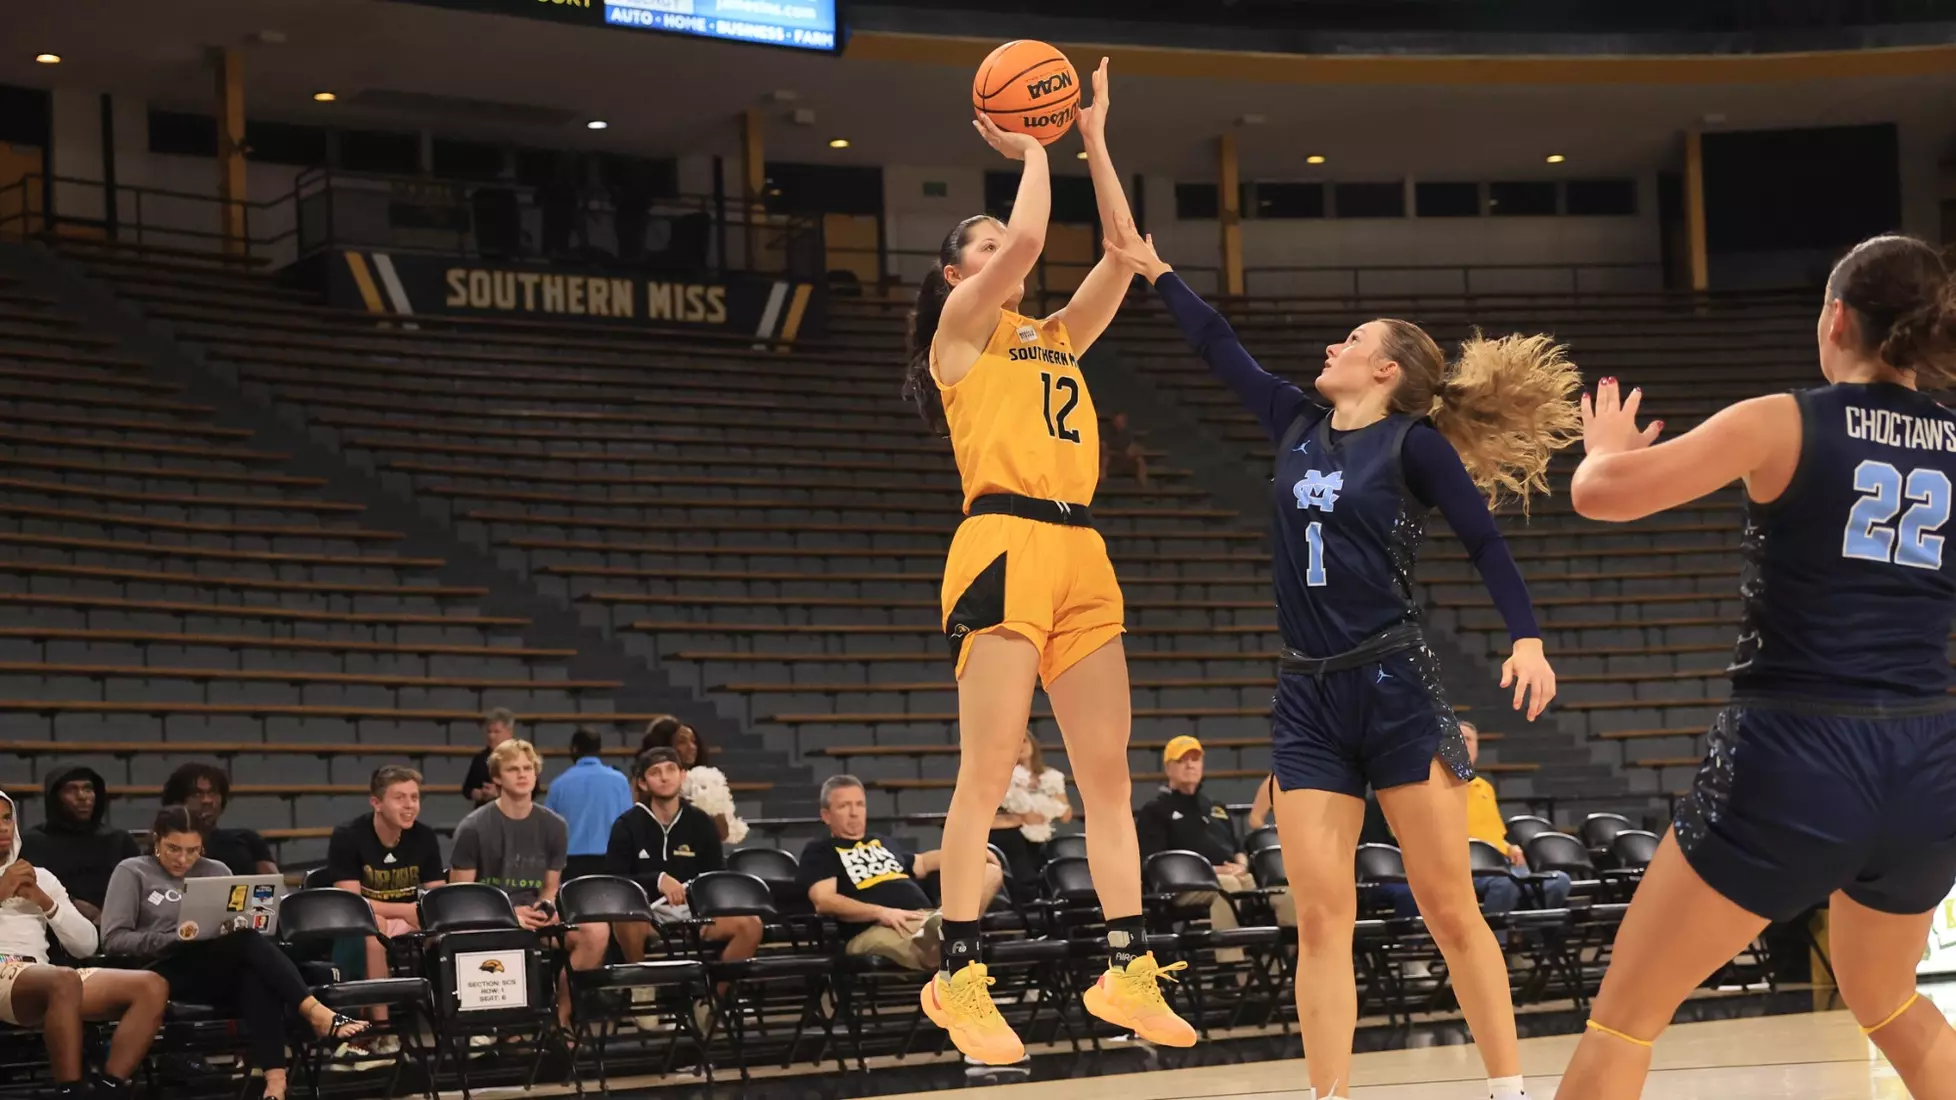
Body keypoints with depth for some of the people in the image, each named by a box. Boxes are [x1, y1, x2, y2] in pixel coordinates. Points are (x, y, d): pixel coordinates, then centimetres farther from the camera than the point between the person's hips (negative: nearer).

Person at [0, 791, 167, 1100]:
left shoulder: (39, 876, 28)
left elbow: (86, 946, 20)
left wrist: (45, 901, 6)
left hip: (43, 974, 5)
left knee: (152, 986, -18)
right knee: (64, 981, -40)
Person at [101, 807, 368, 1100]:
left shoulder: (216, 872, 22)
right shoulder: (132, 873, 8)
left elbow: (241, 927, 17)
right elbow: (113, 939, -3)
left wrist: (233, 926, -8)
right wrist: (173, 938, -16)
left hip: (222, 974, 4)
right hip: (166, 973, -4)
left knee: (257, 977, -36)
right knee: (248, 942, -32)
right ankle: (316, 1013, -40)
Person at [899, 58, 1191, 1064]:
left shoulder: (1059, 335, 24)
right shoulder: (961, 326, 5)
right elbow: (1030, 237, -9)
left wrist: (1094, 145, 15)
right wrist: (1031, 151, 6)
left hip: (1082, 555, 7)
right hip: (1004, 545, -7)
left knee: (1108, 773, 4)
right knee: (988, 773, -9)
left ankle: (1126, 970, 6)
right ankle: (958, 980, -5)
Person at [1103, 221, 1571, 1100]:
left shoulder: (1413, 443, -3)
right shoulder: (1297, 426, 12)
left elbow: (1484, 542, -6)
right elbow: (1221, 350, 21)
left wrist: (1527, 637, -18)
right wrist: (1154, 272, 23)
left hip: (1397, 691, -5)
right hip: (1308, 699, 5)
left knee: (1450, 909, -3)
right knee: (1320, 917, -2)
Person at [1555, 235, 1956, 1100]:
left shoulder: (1783, 424, -5)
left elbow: (1599, 494, -11)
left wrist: (1606, 446, 12)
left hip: (1796, 763, -5)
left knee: (1624, 1018, 6)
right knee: (1887, 1004, 31)